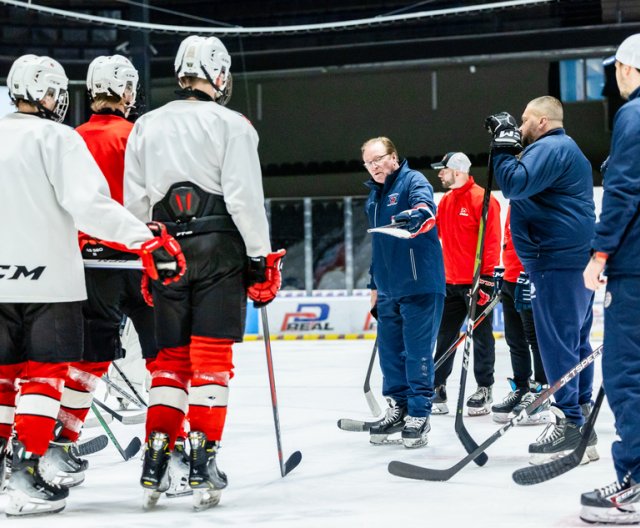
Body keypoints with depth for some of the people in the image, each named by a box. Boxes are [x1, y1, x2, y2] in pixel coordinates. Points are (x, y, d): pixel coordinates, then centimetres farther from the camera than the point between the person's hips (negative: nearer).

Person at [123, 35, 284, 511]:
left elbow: (135, 202, 11)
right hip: (219, 248, -4)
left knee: (171, 358, 10)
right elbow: (245, 197, -9)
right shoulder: (232, 125, -3)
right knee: (212, 358, -2)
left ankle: (155, 465, 4)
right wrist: (262, 258, -2)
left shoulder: (146, 127, 11)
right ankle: (203, 464, -4)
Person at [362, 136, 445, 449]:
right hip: (389, 288, 8)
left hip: (420, 285, -7)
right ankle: (396, 409, 20)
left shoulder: (413, 181, -5)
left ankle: (419, 415, 1)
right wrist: (375, 285, 28)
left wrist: (417, 214, -51)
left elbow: (425, 204, -28)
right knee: (390, 352, 9)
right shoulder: (374, 197, 19)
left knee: (417, 352, -5)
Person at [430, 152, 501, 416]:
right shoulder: (445, 201, 12)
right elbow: (435, 232, 21)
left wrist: (488, 277, -18)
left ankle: (484, 389, 10)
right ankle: (437, 386, 14)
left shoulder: (482, 199, -12)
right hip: (451, 281, 7)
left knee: (481, 335, 2)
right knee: (445, 335, 8)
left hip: (477, 281, -7)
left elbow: (492, 240, -15)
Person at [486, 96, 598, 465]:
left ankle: (570, 423, -9)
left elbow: (515, 184, -21)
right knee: (574, 341, 11)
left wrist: (504, 146, -12)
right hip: (577, 261, 11)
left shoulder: (550, 147, -10)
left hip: (558, 262, -11)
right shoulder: (567, 149, 24)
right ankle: (582, 423, 14)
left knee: (558, 341, -10)